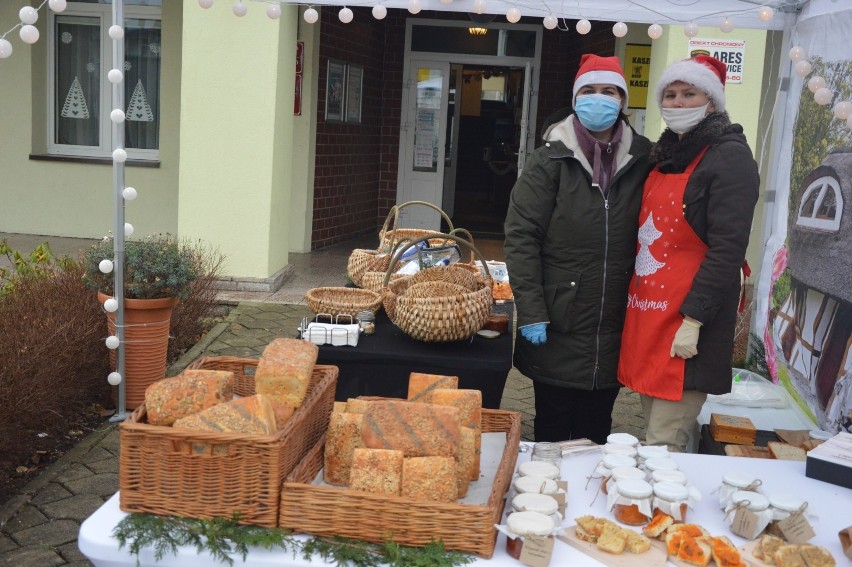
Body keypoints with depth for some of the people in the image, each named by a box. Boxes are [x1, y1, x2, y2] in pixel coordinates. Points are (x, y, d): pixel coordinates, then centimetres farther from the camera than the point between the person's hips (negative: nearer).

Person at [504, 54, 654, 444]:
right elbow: (521, 237, -8)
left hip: (612, 334, 3)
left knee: (596, 433, 14)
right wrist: (531, 312, -13)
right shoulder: (551, 159, -4)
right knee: (552, 431, 9)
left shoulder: (641, 160, 3)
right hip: (557, 330, -2)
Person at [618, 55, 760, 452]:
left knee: (662, 447, -6)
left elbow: (728, 248, -16)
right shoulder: (666, 155, 16)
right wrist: (635, 304, 13)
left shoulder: (729, 156, -9)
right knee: (654, 433, 15)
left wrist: (692, 320, -20)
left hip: (686, 317, -8)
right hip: (647, 311, 8)